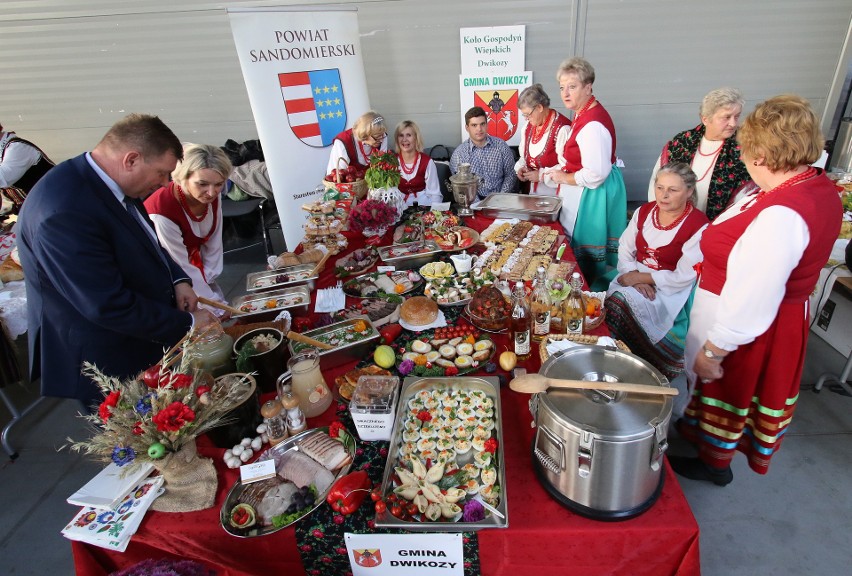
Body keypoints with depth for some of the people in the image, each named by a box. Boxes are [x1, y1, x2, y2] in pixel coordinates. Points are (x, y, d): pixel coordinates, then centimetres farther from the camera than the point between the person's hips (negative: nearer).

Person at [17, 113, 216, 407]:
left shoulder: (112, 184, -3)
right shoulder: (65, 213, -31)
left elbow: (145, 241, 14)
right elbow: (109, 307, -29)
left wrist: (177, 279, -3)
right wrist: (187, 324, -19)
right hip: (104, 364, -8)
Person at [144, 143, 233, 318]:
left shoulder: (211, 195, -16)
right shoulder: (161, 211, -33)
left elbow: (213, 244, -6)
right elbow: (181, 266, -26)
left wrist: (206, 281, -8)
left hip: (195, 270, 5)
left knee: (228, 312, 4)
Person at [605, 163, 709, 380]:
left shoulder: (698, 225, -13)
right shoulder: (644, 212, 5)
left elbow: (683, 277, -14)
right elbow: (624, 249, 5)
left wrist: (643, 277, -15)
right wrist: (634, 276, -12)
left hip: (669, 290, -5)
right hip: (635, 276, 5)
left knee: (622, 303, -29)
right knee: (612, 297, -26)